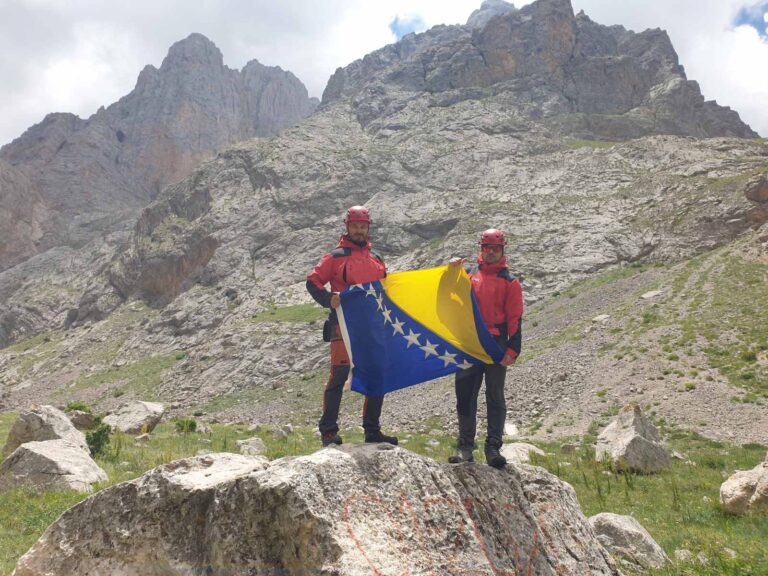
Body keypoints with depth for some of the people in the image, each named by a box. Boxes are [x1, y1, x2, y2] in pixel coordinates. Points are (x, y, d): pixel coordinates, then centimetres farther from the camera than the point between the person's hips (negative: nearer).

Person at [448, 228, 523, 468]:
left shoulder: (510, 282, 5)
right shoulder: (469, 277, 15)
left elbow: (515, 319, 0)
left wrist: (512, 350, -9)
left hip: (496, 347, -3)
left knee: (495, 398, 2)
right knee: (465, 396, 2)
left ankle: (493, 448, 6)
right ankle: (465, 447, 8)